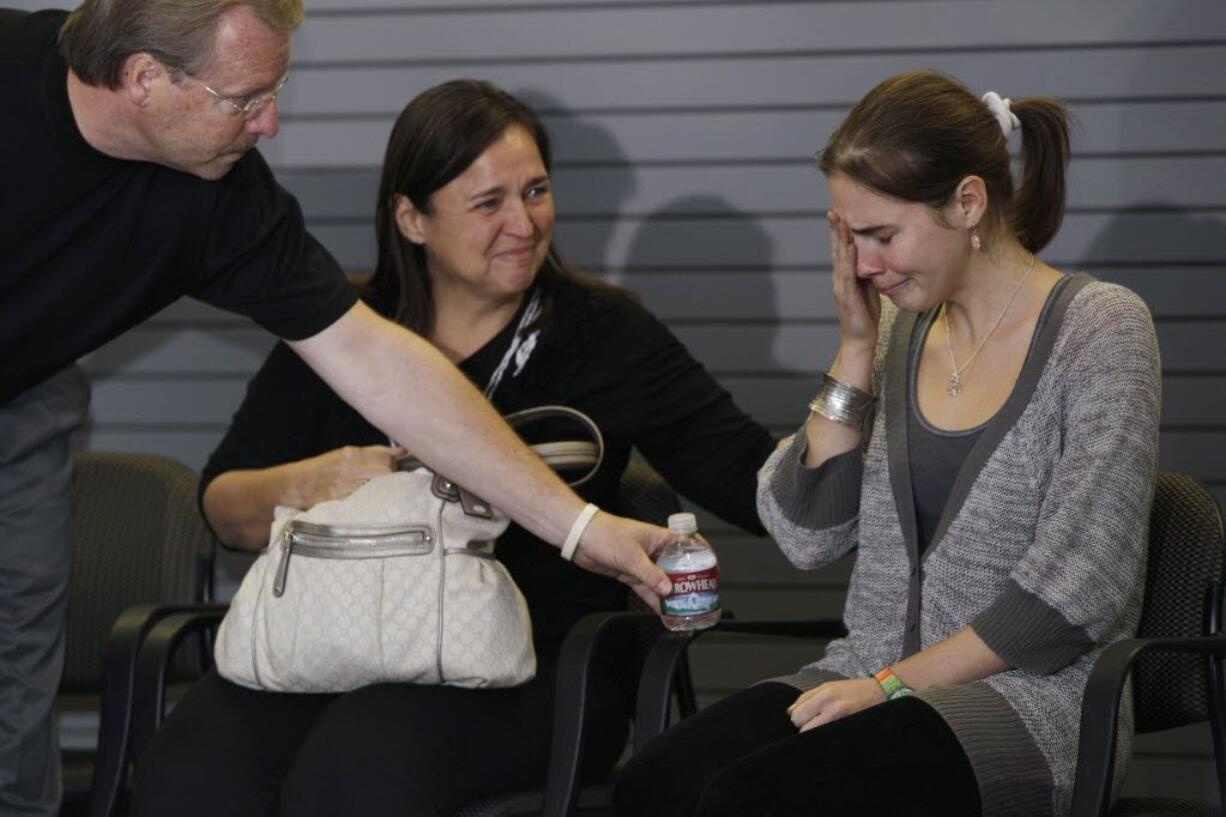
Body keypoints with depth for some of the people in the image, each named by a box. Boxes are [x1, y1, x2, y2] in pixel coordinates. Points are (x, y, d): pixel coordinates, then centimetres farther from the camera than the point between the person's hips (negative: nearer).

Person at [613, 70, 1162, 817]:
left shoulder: (1099, 330, -7)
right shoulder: (901, 329, 11)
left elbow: (1076, 589, -13)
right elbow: (807, 535, 5)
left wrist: (895, 682, -15)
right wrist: (857, 347, -1)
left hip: (1027, 697, -6)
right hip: (877, 677, 6)